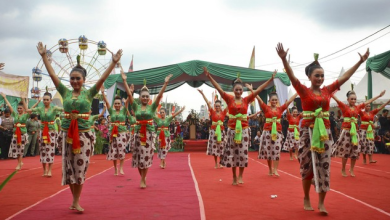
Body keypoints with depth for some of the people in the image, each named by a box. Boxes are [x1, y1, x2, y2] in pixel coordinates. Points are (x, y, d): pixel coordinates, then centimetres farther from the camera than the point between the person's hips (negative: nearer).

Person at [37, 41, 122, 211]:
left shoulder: (89, 93, 1)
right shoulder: (65, 92, 6)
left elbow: (102, 78, -8)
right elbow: (52, 74, 4)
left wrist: (114, 62, -17)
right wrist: (44, 56, 1)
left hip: (83, 134, -2)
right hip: (66, 133, 2)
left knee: (80, 168, 0)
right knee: (68, 168, 6)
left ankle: (76, 201, 11)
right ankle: (75, 199, 21)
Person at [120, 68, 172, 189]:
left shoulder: (152, 107, 3)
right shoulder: (136, 107, 5)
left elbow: (160, 95, -7)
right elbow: (129, 94, -2)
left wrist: (165, 83, -17)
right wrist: (124, 80, -10)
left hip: (149, 134, -1)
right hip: (138, 133, 2)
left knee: (146, 157, -2)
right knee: (138, 157, 4)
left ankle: (142, 180, 5)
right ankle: (143, 178, 22)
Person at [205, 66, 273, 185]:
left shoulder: (246, 100, 2)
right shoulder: (229, 99, -1)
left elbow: (258, 90, -1)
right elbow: (219, 88, -9)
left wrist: (270, 79, -6)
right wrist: (209, 76, -18)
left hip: (244, 129, 0)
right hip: (232, 129, 0)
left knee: (243, 153, 2)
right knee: (232, 153, 6)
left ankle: (240, 176, 16)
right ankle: (234, 177, 19)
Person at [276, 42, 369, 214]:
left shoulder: (327, 90, 9)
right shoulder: (304, 91, -3)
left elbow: (345, 77, 12)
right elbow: (292, 77, -17)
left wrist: (360, 62, 13)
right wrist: (283, 59, -31)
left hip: (325, 132, 3)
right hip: (308, 131, -3)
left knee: (324, 167, 2)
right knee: (307, 166, 5)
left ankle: (321, 203, 9)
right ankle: (306, 199, 21)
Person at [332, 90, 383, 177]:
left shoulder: (358, 107, 9)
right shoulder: (344, 106, -2)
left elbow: (368, 102, 17)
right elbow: (336, 99, -10)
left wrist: (378, 96, 23)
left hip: (355, 131, 4)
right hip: (346, 130, -4)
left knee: (355, 151, 4)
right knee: (345, 151, -1)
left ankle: (351, 169, 18)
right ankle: (343, 170, 12)